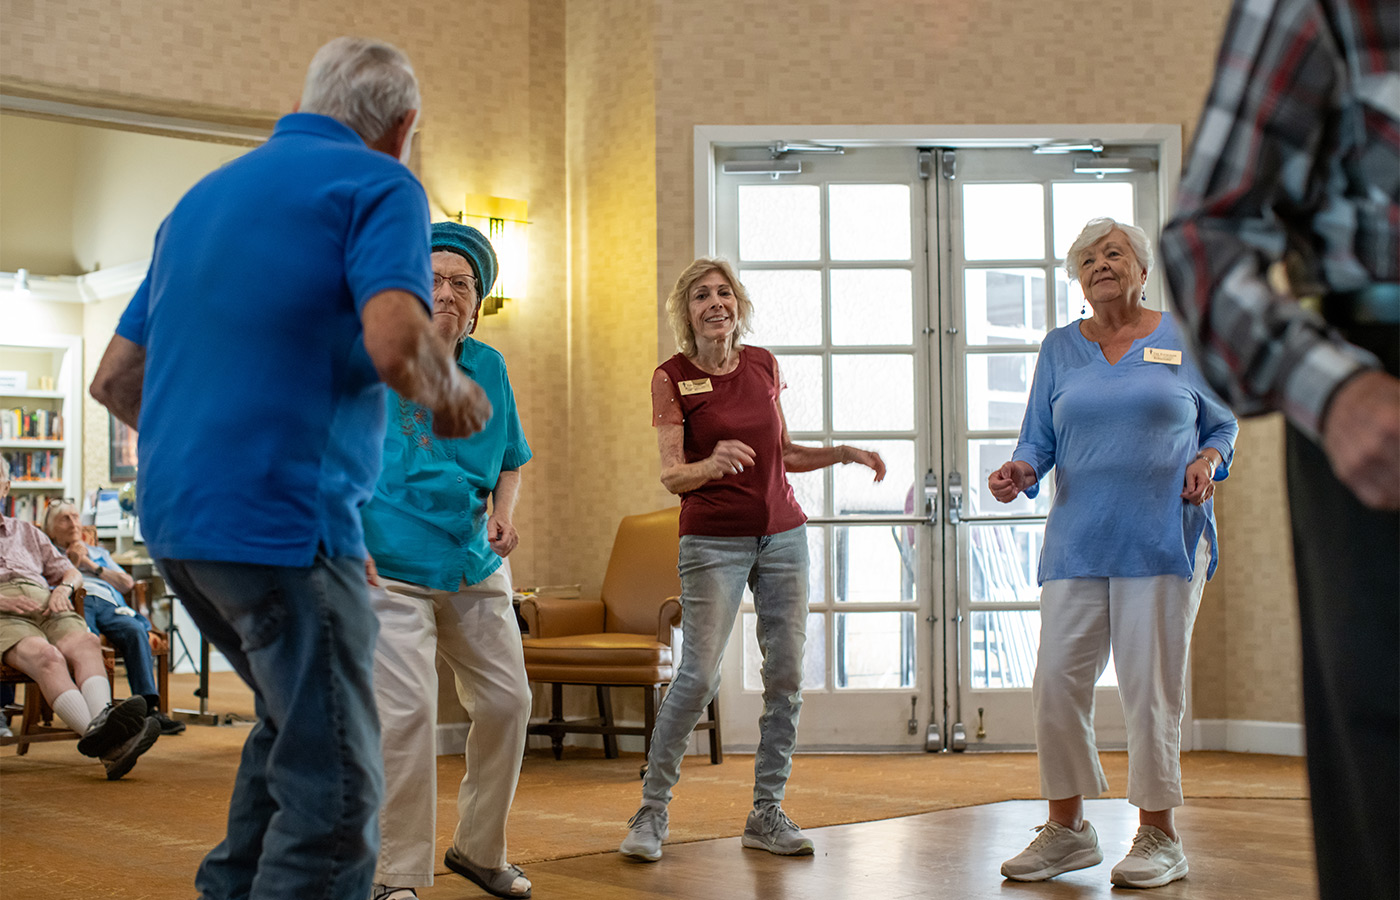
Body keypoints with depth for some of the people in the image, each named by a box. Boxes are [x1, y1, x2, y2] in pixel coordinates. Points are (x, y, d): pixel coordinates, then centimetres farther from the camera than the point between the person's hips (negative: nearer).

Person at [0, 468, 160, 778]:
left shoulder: (27, 532, 35)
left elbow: (71, 572, 32)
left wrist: (64, 588, 6)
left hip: (45, 603, 4)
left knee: (84, 642, -33)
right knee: (47, 655, -37)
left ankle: (103, 724, -59)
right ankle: (99, 736, -59)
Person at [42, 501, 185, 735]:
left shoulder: (99, 553, 41)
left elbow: (127, 583, 24)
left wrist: (92, 566, 17)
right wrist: (72, 564, 14)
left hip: (108, 604, 3)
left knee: (136, 630, -35)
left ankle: (149, 707, -44)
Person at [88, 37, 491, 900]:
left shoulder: (203, 196, 19)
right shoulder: (378, 184, -4)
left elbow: (116, 379, 20)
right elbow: (396, 344, -22)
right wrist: (455, 395, -2)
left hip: (174, 515, 9)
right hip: (284, 520, -9)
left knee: (295, 722, 26)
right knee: (334, 788, -3)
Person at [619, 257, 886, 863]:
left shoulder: (763, 364, 8)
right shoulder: (672, 377, -4)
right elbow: (670, 475, -12)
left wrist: (843, 453, 3)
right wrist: (711, 464, -33)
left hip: (783, 533, 4)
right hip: (713, 540, -4)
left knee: (786, 675, 1)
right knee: (698, 676, -11)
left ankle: (767, 813, 12)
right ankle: (652, 810, 3)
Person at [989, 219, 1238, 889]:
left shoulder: (1186, 338, 8)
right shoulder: (1059, 349, 13)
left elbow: (1223, 426, 14)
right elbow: (1039, 439, 12)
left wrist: (1208, 462, -7)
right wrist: (1020, 471, -10)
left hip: (1163, 539, -2)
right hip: (1077, 542, 2)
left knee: (1151, 687, -2)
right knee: (1057, 681, -2)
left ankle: (1158, 835, 11)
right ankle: (1066, 828, 14)